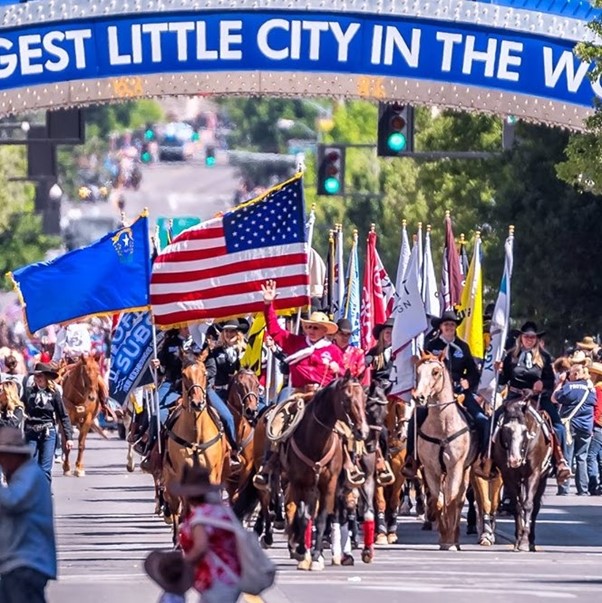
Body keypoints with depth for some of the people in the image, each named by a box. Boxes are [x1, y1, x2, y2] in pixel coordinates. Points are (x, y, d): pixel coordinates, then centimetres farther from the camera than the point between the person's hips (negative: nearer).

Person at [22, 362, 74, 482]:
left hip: (48, 433, -2)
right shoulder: (29, 391, 4)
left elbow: (63, 416, 2)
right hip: (31, 433, 2)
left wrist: (69, 437, -2)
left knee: (45, 469, -2)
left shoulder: (54, 393, 0)